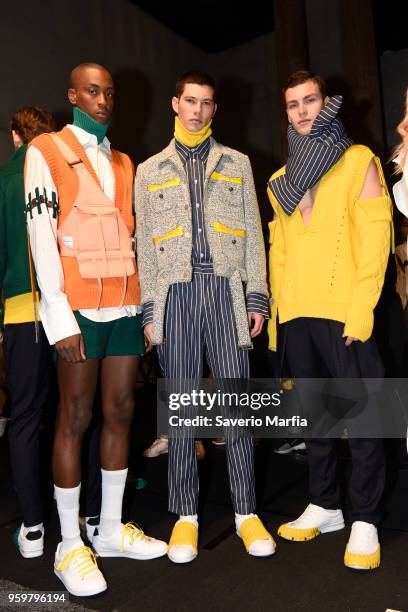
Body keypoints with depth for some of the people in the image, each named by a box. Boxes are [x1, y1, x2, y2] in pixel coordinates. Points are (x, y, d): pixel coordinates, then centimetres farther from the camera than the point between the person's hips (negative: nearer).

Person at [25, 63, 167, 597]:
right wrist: (59, 317, -14)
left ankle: (112, 529, 22)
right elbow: (41, 237, -7)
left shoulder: (124, 163, 19)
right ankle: (70, 546, 13)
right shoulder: (46, 151, 2)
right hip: (79, 309, -5)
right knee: (75, 419, -1)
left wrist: (146, 305, 10)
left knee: (120, 412, 8)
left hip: (125, 307, 6)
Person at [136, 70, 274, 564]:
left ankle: (245, 512, 14)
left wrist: (257, 297, 1)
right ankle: (185, 515, 16)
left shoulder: (236, 163, 16)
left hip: (226, 289, 0)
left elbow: (252, 233, 10)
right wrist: (148, 311, 1)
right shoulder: (149, 171, 15)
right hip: (175, 293, 0)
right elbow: (144, 245, 10)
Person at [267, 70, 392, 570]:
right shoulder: (281, 179, 18)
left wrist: (361, 308, -15)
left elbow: (375, 236, -6)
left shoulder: (358, 160, 3)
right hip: (296, 314, 5)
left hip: (344, 312, -5)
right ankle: (324, 505, 27)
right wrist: (274, 308, 9)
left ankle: (365, 521, 13)